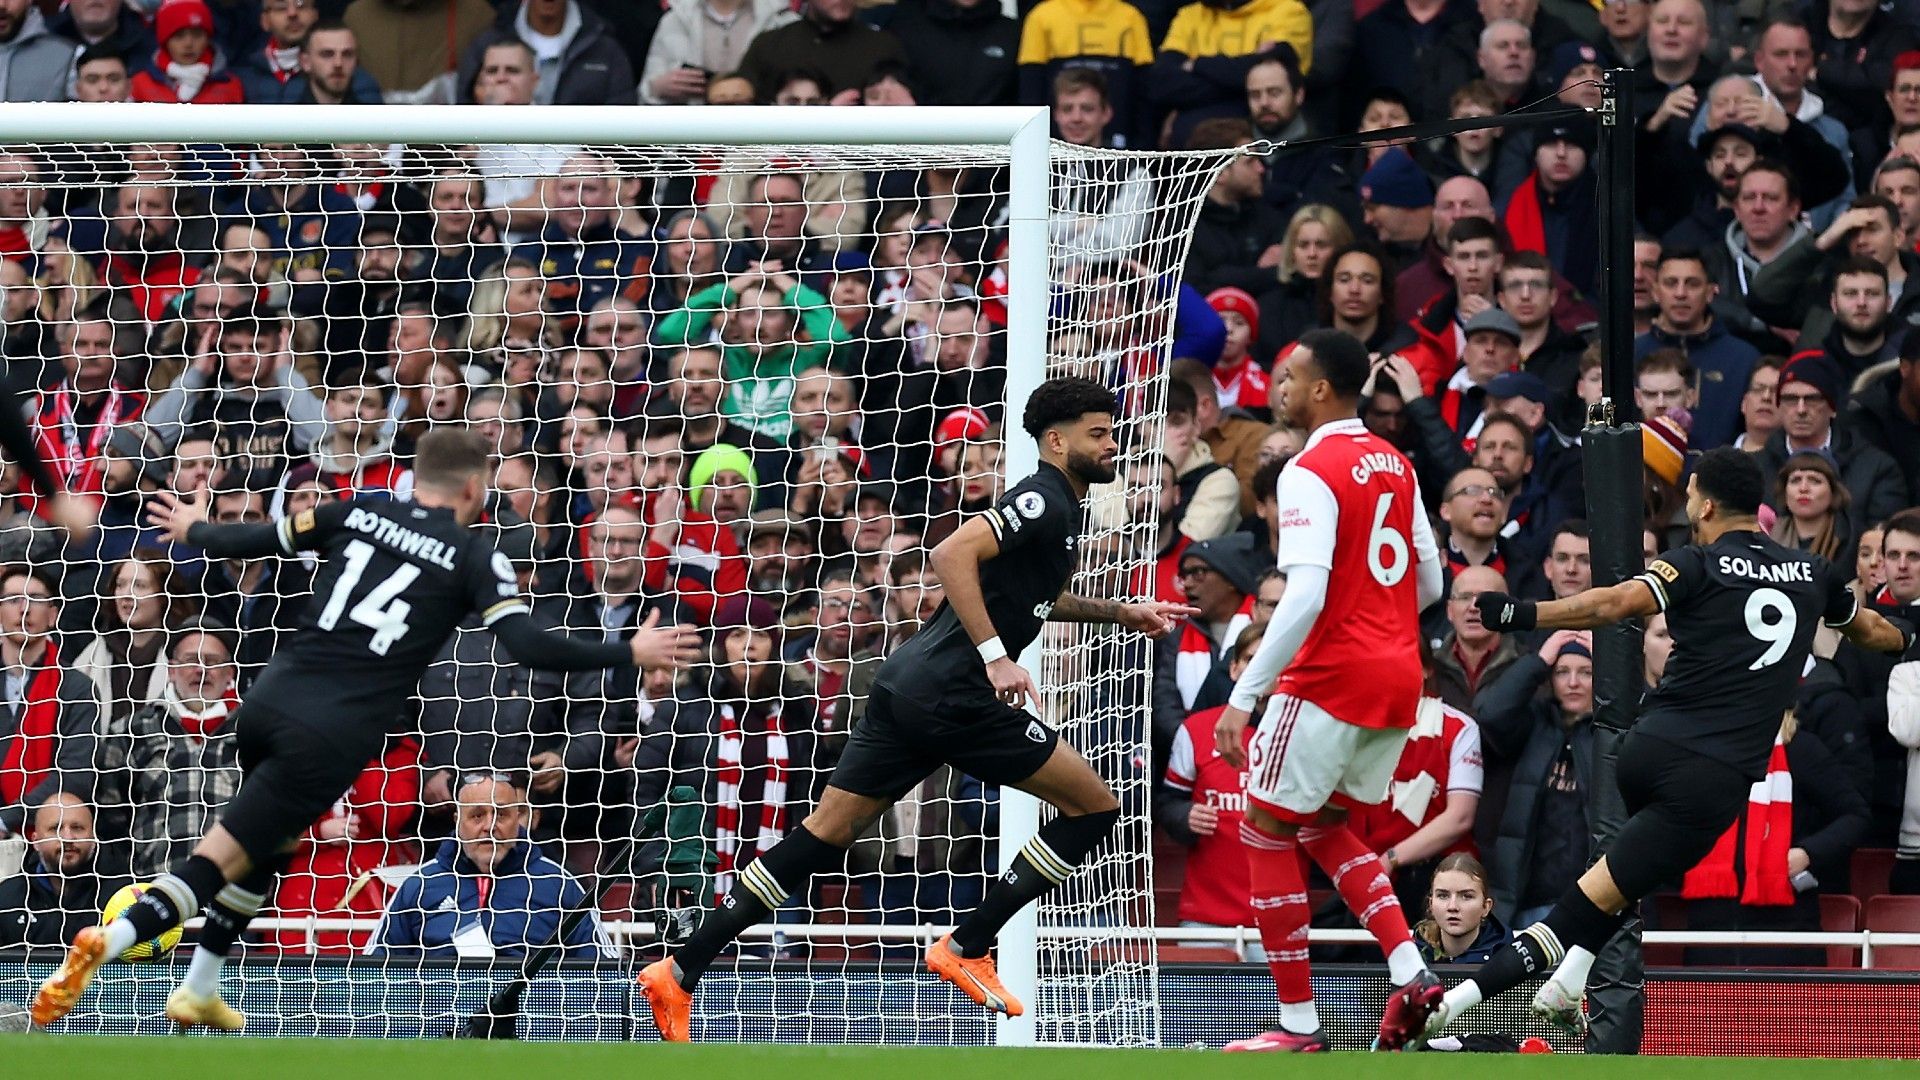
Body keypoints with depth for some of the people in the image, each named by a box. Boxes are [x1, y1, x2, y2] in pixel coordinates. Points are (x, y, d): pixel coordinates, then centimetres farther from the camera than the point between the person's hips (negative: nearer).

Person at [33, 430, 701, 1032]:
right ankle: (106, 942, -23)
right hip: (335, 735, -5)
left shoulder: (356, 514, 10)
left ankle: (199, 992, 28)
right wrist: (628, 654, 0)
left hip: (270, 703, 5)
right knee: (219, 862, -3)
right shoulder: (476, 559, 0)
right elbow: (530, 648, -9)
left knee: (270, 844, 29)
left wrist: (194, 531, 37)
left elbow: (250, 542, 16)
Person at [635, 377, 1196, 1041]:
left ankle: (680, 969, 2)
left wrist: (1120, 612, 36)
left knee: (825, 836, 7)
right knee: (1094, 807, -1)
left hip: (905, 687, 9)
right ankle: (967, 948, 1)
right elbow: (953, 555, -24)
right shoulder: (1044, 500, -10)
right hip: (953, 694, -9)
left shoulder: (1057, 507, 21)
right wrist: (995, 657, -26)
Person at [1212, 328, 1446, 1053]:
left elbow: (1305, 597, -23)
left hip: (1332, 676, -8)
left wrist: (1243, 697, -22)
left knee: (1267, 832, 4)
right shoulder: (1394, 464, 11)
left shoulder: (1311, 472, -14)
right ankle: (1410, 974, 4)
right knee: (1324, 828, 22)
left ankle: (1299, 1023, 3)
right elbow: (1429, 582, 16)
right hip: (1399, 674, 8)